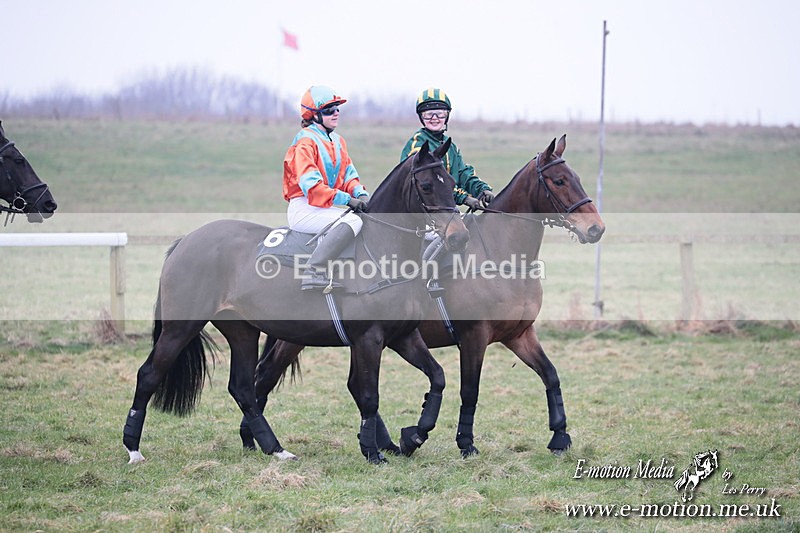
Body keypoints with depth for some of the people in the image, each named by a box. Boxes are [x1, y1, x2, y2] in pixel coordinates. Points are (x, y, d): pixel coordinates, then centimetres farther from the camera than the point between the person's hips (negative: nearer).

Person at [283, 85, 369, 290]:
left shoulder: (338, 141, 18)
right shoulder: (305, 141, -11)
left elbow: (348, 177, 15)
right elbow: (311, 185, -20)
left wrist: (361, 194, -8)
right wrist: (347, 200, -24)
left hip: (328, 206, 9)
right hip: (304, 208, -9)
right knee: (352, 221, -31)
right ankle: (314, 272, -38)